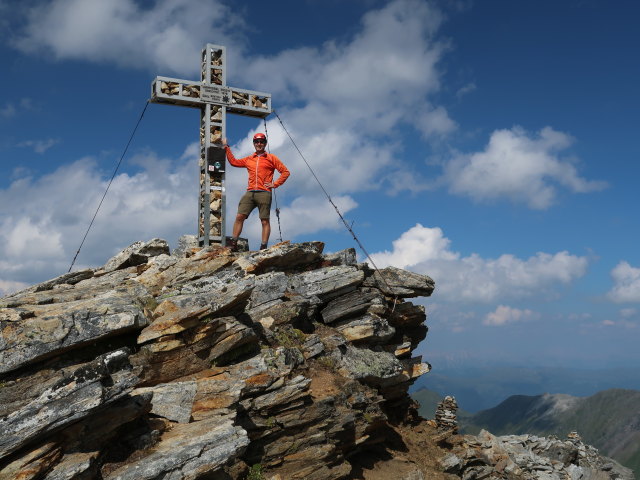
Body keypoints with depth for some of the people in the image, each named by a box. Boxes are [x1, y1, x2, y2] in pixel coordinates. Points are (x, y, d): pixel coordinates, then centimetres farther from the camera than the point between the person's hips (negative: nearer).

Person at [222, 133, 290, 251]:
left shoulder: (271, 158, 9)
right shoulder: (249, 159, 21)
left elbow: (285, 172, 7)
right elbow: (233, 161, 29)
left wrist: (275, 184, -2)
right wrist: (226, 147, 27)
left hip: (264, 193, -4)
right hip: (250, 193, 4)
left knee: (265, 221, -3)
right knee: (239, 216, -8)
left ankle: (263, 247, -2)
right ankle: (233, 243, -5)